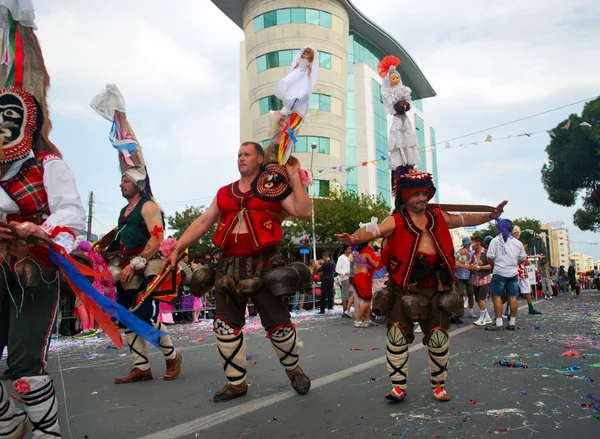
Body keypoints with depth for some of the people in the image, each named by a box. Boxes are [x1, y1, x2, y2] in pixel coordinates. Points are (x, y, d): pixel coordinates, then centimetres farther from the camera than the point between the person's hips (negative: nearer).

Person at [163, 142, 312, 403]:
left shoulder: (273, 187, 2)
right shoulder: (224, 193, 15)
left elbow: (303, 211, -8)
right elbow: (203, 223, 13)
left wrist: (295, 178, -9)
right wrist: (176, 247, 5)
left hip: (264, 265, -4)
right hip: (230, 266, 4)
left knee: (278, 323, 4)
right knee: (226, 326, 5)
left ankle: (293, 369, 30)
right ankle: (236, 383, 21)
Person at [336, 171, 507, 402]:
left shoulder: (439, 217, 8)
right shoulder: (396, 221, -7)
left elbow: (465, 219, 22)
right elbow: (374, 230, -23)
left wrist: (490, 216, 14)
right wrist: (355, 238, -42)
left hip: (436, 290, 4)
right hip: (404, 290, -3)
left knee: (439, 339, 10)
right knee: (397, 337, -2)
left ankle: (438, 386, 27)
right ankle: (398, 386, 13)